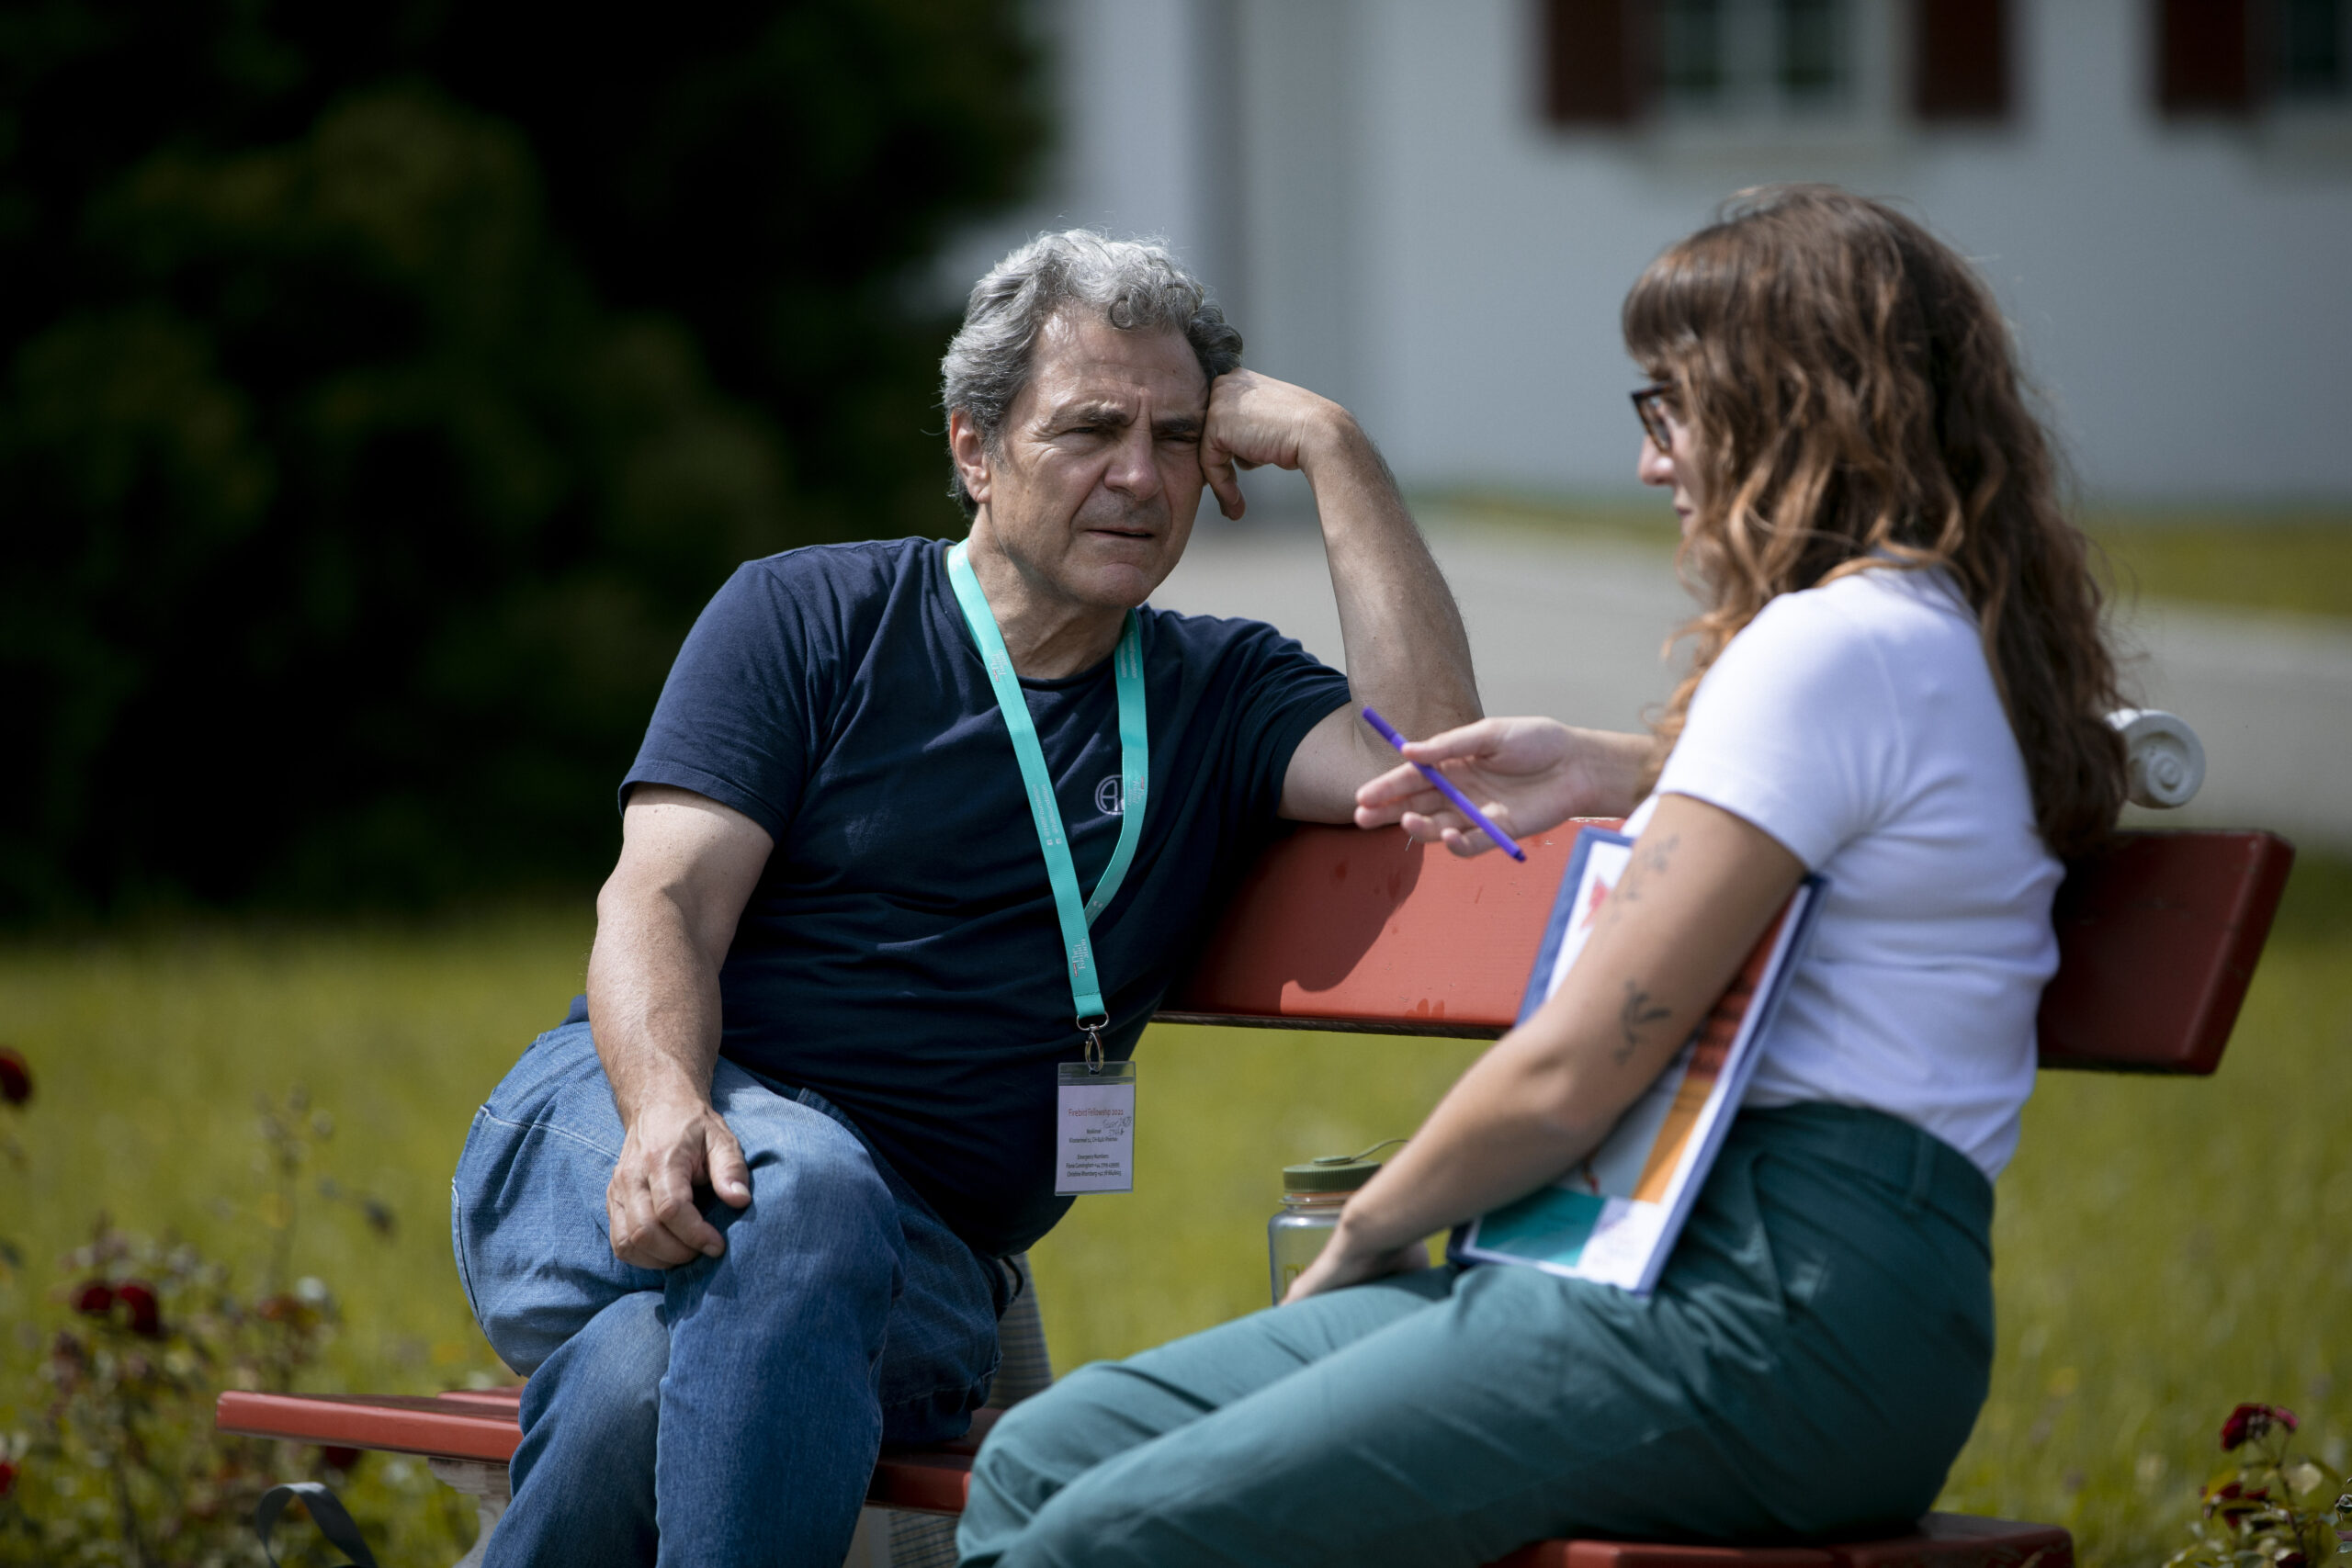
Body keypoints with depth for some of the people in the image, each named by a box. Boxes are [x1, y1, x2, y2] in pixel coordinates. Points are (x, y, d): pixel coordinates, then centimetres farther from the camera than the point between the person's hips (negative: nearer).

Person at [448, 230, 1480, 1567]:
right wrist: (668, 1107, -24)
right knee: (809, 1189, -39)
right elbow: (661, 899, -2)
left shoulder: (1216, 696, 17)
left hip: (917, 1256, 1)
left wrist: (1330, 445, 0)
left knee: (658, 1380, -36)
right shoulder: (808, 616, 10)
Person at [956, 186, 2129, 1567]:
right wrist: (1612, 775, 34)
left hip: (1780, 1320, -10)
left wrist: (1364, 1236, 4)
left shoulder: (1833, 648, -10)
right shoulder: (1948, 635, 20)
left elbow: (1572, 1078, -13)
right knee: (1046, 1456, 2)